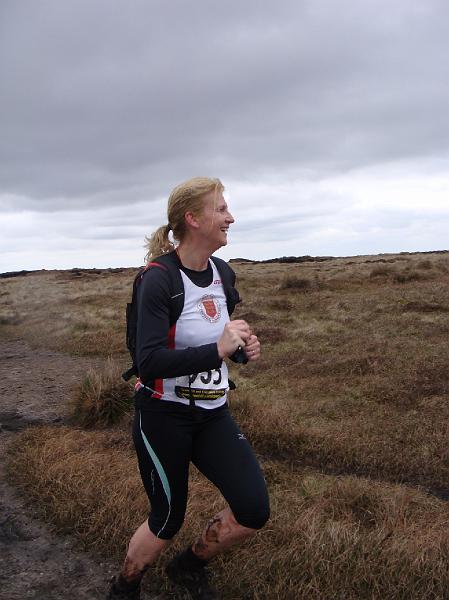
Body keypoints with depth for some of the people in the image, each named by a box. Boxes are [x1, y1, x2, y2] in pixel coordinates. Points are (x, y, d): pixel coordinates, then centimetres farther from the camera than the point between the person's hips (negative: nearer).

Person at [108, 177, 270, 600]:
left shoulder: (222, 274, 2)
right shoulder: (159, 280, -19)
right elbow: (149, 362, -27)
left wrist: (243, 346, -3)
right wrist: (218, 349, -33)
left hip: (212, 413, 6)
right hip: (163, 416, -6)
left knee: (254, 511, -3)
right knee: (168, 521, 8)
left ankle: (189, 566, 27)